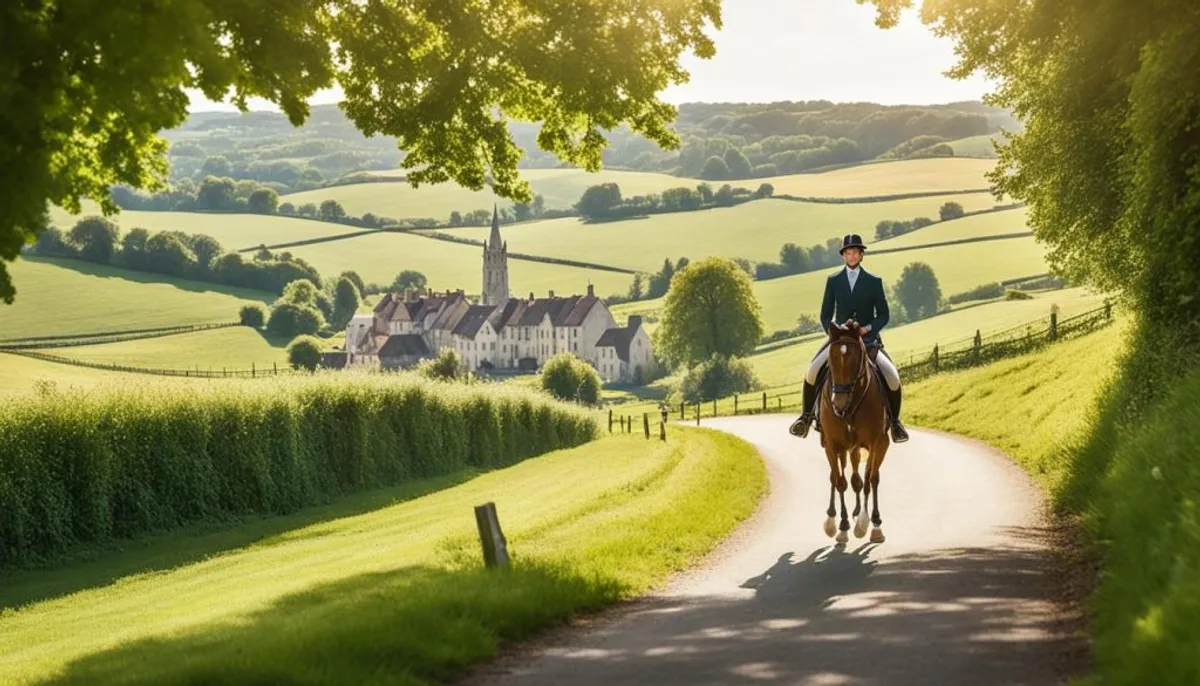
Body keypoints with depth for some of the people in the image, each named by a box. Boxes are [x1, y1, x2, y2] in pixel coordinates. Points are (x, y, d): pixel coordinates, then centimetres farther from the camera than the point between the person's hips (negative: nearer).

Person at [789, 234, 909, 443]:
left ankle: (894, 422, 1)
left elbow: (883, 315, 3)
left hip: (868, 338, -1)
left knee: (892, 378, -20)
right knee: (813, 371, -21)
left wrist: (868, 328, -15)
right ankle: (806, 416, -2)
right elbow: (825, 315, 8)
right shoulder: (833, 281, 6)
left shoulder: (874, 282, 2)